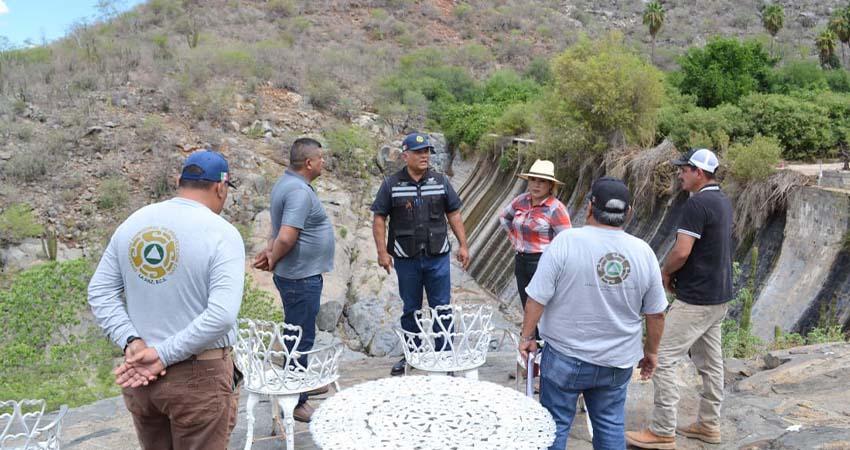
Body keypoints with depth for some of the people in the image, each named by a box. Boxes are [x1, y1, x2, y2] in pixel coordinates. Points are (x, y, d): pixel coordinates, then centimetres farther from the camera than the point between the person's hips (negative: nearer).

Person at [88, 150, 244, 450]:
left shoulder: (132, 222, 2)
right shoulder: (222, 233, -16)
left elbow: (100, 293, 2)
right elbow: (222, 316, -26)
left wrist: (132, 343, -7)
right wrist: (164, 355, -19)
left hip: (140, 370, 6)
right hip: (199, 377, -5)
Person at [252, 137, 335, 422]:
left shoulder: (286, 184, 10)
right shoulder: (300, 192, -23)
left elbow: (280, 230, 17)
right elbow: (286, 238, -29)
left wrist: (270, 252, 2)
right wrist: (273, 260, -12)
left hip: (298, 275, 10)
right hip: (301, 277, -10)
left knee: (298, 333, 22)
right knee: (301, 338, 0)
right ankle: (295, 402, 11)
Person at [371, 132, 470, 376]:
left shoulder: (441, 181, 4)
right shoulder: (391, 184, -1)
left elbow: (454, 214, 8)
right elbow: (379, 218, 0)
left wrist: (463, 245, 1)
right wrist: (382, 252, -8)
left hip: (438, 257, 1)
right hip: (406, 259, 0)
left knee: (442, 307, 4)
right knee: (410, 309, 12)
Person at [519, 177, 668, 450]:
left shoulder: (566, 242, -16)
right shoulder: (643, 252, -4)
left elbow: (537, 298, -14)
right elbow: (656, 314, 2)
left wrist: (526, 336, -1)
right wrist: (651, 351, 17)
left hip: (565, 357, -3)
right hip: (617, 361, 4)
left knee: (555, 425, 11)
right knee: (610, 426, 18)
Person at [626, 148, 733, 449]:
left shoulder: (697, 203, -19)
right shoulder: (723, 201, 11)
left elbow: (681, 252, -24)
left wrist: (665, 272, -4)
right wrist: (677, 273, 10)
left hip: (696, 300, -10)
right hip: (718, 296, 10)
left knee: (662, 359, -5)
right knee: (710, 361, 16)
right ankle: (708, 425, 27)